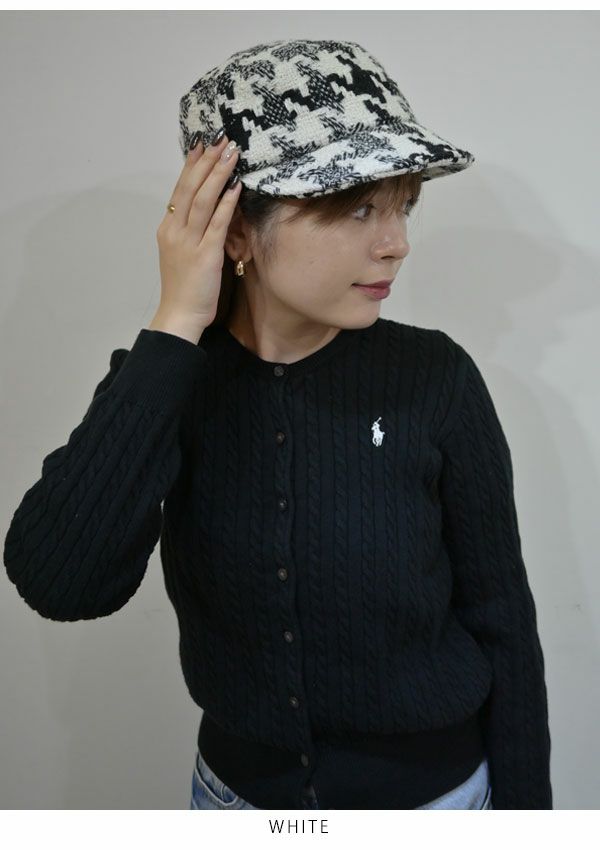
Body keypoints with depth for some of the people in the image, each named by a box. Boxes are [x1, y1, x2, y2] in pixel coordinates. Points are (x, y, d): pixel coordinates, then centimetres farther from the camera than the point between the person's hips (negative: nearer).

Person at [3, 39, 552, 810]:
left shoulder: (435, 377, -18)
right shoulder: (164, 378, -14)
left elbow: (499, 617, -10)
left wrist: (525, 807, -3)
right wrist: (173, 328, -29)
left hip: (433, 790, -1)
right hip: (237, 786, 2)